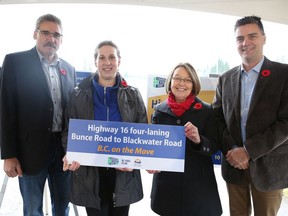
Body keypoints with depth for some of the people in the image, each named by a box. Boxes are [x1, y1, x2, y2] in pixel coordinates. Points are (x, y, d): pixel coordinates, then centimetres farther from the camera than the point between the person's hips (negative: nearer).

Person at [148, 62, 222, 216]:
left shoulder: (206, 111, -4)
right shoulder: (159, 110, 1)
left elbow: (215, 146, -3)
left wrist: (199, 141, -24)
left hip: (198, 183, -1)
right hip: (166, 181, 2)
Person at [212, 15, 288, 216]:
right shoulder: (226, 79, 6)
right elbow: (218, 119, 6)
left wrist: (248, 151, -17)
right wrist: (230, 151, -9)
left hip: (268, 166, -3)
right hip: (234, 164, 3)